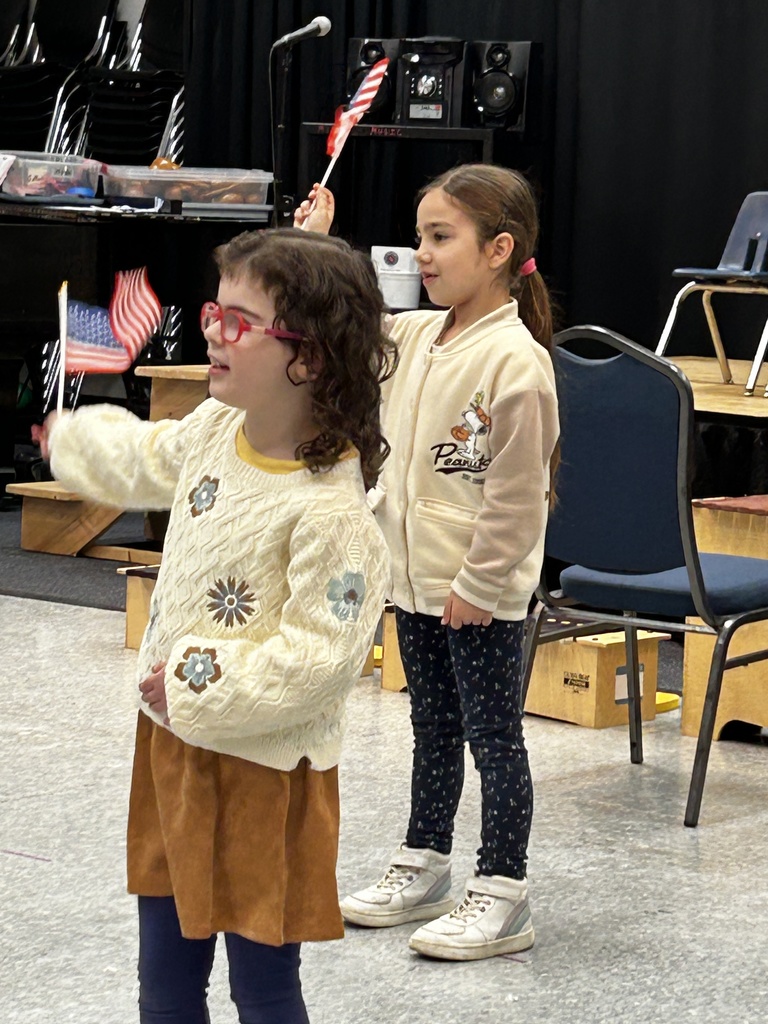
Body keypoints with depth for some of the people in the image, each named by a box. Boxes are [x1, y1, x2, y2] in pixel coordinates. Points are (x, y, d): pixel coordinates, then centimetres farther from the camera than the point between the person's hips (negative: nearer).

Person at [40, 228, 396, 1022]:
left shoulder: (329, 508, -26)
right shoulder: (216, 428, -1)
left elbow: (319, 657, -27)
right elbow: (153, 460, 24)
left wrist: (200, 688, -24)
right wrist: (73, 438, 41)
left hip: (263, 769, -8)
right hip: (173, 743, 8)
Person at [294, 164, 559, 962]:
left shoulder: (514, 360, -21)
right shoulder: (412, 337, 4)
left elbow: (516, 494, -20)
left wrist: (480, 584, -17)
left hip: (481, 594, -8)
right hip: (414, 580, 8)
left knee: (492, 738, 2)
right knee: (431, 730, 20)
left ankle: (501, 897, 10)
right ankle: (422, 870, 32)